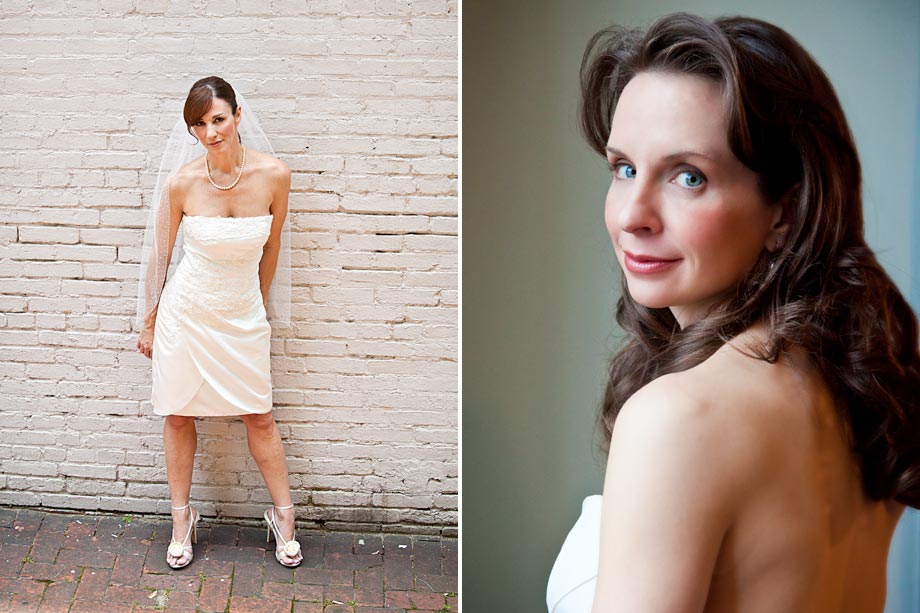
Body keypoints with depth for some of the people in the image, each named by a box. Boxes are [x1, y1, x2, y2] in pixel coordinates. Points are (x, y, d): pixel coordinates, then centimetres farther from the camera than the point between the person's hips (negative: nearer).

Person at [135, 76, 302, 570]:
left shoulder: (273, 175, -13)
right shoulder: (180, 182, -14)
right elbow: (160, 254, -1)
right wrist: (148, 322, 7)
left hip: (243, 316, 1)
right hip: (186, 311, 0)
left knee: (259, 418, 8)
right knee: (179, 415, 10)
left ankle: (283, 517, 25)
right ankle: (182, 519, 28)